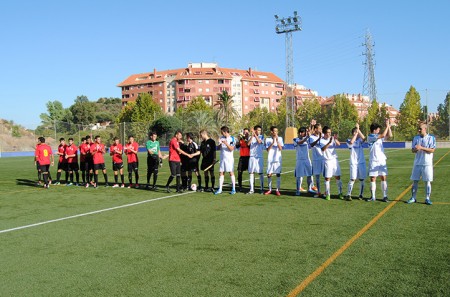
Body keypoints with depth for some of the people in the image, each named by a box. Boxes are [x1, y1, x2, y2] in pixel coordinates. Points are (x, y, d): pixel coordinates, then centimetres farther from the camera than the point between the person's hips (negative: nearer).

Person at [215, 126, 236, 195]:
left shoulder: (232, 138, -7)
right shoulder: (221, 138, 9)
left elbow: (232, 149, -12)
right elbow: (219, 148, 10)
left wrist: (226, 143, -23)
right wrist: (220, 143, -10)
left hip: (229, 158, -5)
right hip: (222, 158, 5)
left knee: (231, 173, -1)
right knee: (221, 173, 3)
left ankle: (233, 189, 5)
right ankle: (220, 189, 6)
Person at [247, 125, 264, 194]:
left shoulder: (261, 137, 3)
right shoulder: (251, 137, 8)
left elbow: (259, 141, -17)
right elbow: (248, 144, -9)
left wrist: (255, 134, -16)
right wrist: (252, 135, -12)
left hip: (259, 157, -2)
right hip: (252, 157, 2)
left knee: (260, 173, 0)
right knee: (251, 173, 3)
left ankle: (262, 189, 8)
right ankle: (251, 189, 9)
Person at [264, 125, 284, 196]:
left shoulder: (280, 138, 4)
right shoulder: (268, 139, 4)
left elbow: (281, 149, -6)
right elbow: (268, 149, -6)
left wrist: (277, 141, -16)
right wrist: (273, 142, -15)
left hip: (278, 159, 0)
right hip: (270, 159, 0)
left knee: (278, 174, -2)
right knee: (269, 174, 2)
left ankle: (277, 190, 5)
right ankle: (270, 189, 15)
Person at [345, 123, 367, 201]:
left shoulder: (360, 140, 8)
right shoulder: (349, 140, 1)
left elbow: (363, 137, -15)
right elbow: (351, 142, -23)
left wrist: (358, 129, -17)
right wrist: (356, 132, -18)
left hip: (362, 162, 3)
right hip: (353, 163, -3)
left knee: (362, 179, 4)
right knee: (352, 179, -9)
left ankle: (360, 195, 15)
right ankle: (348, 195, -3)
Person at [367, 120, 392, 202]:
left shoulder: (379, 137, 13)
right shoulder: (370, 137, -8)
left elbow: (389, 135, 11)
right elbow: (383, 135, -16)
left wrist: (388, 126, 3)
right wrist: (387, 126, -9)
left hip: (382, 160, 5)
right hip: (373, 161, -5)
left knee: (383, 177, 1)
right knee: (373, 178, 0)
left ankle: (385, 196, 5)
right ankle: (373, 196, 8)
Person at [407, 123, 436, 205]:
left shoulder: (431, 138, -3)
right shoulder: (416, 138, 8)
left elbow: (432, 150, -11)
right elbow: (413, 150, 6)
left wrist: (421, 148, -21)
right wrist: (416, 149, -17)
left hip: (427, 163, -3)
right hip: (417, 163, 3)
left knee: (427, 181, 0)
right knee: (415, 181, 4)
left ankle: (427, 199, 8)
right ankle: (413, 198, 12)